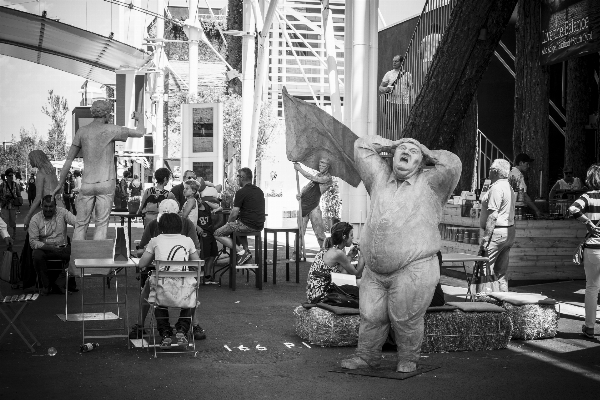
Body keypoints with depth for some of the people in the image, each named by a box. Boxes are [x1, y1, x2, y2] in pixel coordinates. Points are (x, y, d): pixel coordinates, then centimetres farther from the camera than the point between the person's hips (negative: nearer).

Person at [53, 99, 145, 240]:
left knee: (81, 224, 7)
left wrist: (60, 184, 16)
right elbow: (140, 133, -6)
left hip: (87, 184, 3)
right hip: (106, 183, -3)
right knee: (102, 224, 1)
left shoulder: (82, 131, 5)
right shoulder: (109, 130, -5)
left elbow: (69, 159, 8)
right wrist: (140, 117, 16)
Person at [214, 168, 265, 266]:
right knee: (239, 227, 38)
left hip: (248, 225, -8)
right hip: (259, 225, 8)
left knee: (217, 234, 0)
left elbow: (234, 213, -14)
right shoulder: (259, 191, 13)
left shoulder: (241, 192, -12)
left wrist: (228, 223, 5)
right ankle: (246, 251, 21)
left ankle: (241, 252, -10)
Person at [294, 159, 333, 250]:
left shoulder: (328, 178, -3)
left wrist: (299, 169, -6)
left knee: (319, 231, -7)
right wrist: (300, 194, -2)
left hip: (313, 206, -6)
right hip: (304, 204, 6)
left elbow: (312, 178, -11)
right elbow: (307, 186, 19)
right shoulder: (318, 175, 19)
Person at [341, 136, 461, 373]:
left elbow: (452, 164, -11)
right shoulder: (380, 178, 14)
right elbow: (362, 145, 20)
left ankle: (408, 360, 19)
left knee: (406, 319, -1)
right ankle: (367, 356, 26)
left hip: (414, 269, -4)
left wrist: (428, 154, 5)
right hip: (374, 271, 4)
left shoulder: (429, 183, 3)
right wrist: (394, 145, 19)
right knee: (371, 316, 8)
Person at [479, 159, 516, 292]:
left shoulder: (496, 188, -14)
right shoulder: (510, 188, 17)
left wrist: (485, 238, -21)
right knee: (501, 272, 13)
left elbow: (493, 216, -20)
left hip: (497, 231, -10)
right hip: (510, 231, 10)